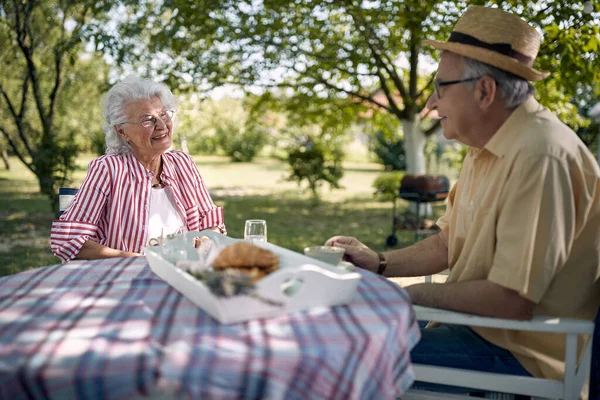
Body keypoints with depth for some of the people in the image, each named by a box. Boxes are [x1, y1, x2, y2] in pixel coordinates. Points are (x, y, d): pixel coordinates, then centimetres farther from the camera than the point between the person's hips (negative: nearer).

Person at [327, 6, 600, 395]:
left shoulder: (539, 156, -26)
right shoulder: (487, 149, 5)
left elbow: (511, 300, -27)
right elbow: (447, 245, 15)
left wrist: (411, 293, -16)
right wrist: (379, 263, 4)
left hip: (522, 356, -9)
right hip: (476, 325, 9)